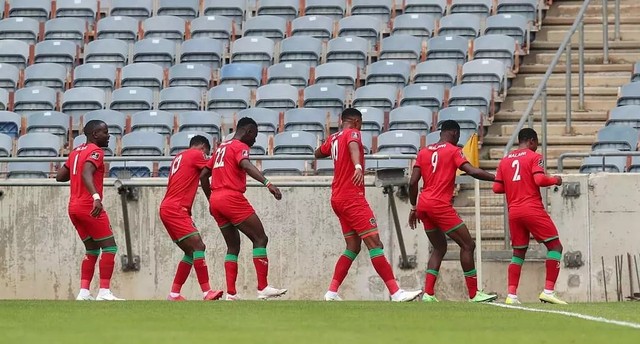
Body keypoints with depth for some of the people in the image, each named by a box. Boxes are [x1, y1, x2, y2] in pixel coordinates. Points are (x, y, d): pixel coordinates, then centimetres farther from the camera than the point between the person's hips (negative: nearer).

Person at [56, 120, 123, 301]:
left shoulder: (76, 152, 16)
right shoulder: (95, 151, -9)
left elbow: (60, 176, 19)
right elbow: (86, 174, -27)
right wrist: (96, 196, -39)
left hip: (74, 208, 9)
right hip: (89, 207, -9)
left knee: (92, 250, 15)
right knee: (109, 247, -3)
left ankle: (84, 292, 5)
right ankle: (104, 292, -12)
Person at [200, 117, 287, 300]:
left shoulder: (222, 147, 23)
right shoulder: (240, 147, -2)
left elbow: (203, 176, 26)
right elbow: (246, 165, -23)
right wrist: (267, 183, -35)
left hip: (215, 200, 9)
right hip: (232, 197, -9)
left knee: (233, 246, 15)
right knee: (260, 239, -4)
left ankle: (231, 293, 6)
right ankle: (263, 288, -13)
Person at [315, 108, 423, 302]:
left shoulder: (333, 139, 16)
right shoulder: (352, 133, -6)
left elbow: (317, 154, 35)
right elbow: (353, 146, -30)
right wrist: (358, 166, -49)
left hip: (338, 198, 9)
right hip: (352, 197, -9)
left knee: (353, 246, 13)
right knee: (374, 243, -13)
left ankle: (332, 292, 6)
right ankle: (395, 292, -20)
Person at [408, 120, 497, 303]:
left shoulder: (424, 152, 15)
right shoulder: (453, 151, -1)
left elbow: (413, 182, 11)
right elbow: (473, 171, -14)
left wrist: (413, 208, 19)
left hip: (423, 205, 7)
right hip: (440, 205, -7)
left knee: (439, 248, 18)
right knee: (467, 245, 0)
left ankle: (428, 293, 5)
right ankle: (473, 294, -3)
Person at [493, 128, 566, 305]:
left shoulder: (505, 161, 13)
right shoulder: (534, 157, -2)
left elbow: (497, 188, 10)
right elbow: (540, 180, -16)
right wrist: (555, 180, 2)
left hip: (513, 212, 6)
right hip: (533, 210, -6)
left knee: (518, 253, 15)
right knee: (555, 246, 2)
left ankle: (511, 295, 3)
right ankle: (548, 290, -11)